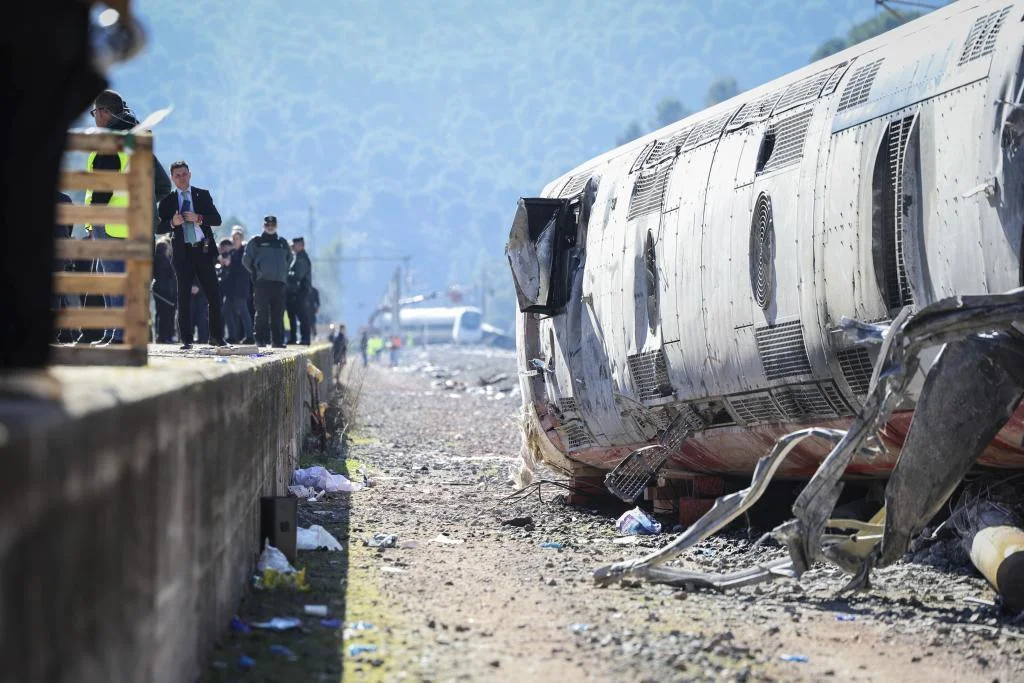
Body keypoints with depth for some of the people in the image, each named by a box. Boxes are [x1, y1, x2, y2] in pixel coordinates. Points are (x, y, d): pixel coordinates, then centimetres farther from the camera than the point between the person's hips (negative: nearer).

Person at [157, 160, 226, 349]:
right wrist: (172, 223, -17)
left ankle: (217, 336, 10)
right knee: (184, 297, -1)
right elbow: (159, 228, 3)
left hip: (203, 250, 1)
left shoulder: (203, 195, 9)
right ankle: (186, 339, 1)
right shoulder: (167, 201, 7)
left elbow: (217, 219, 3)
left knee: (213, 295, 1)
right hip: (183, 253, -1)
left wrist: (199, 218, -14)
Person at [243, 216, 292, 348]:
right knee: (262, 312, -5)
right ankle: (261, 339, -3)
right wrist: (255, 272, 1)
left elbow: (289, 259, 29)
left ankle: (278, 340, 4)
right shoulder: (256, 242, 6)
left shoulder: (282, 243, 18)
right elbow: (246, 260, 6)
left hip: (279, 282, 4)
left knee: (278, 313, 2)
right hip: (262, 282, -4)